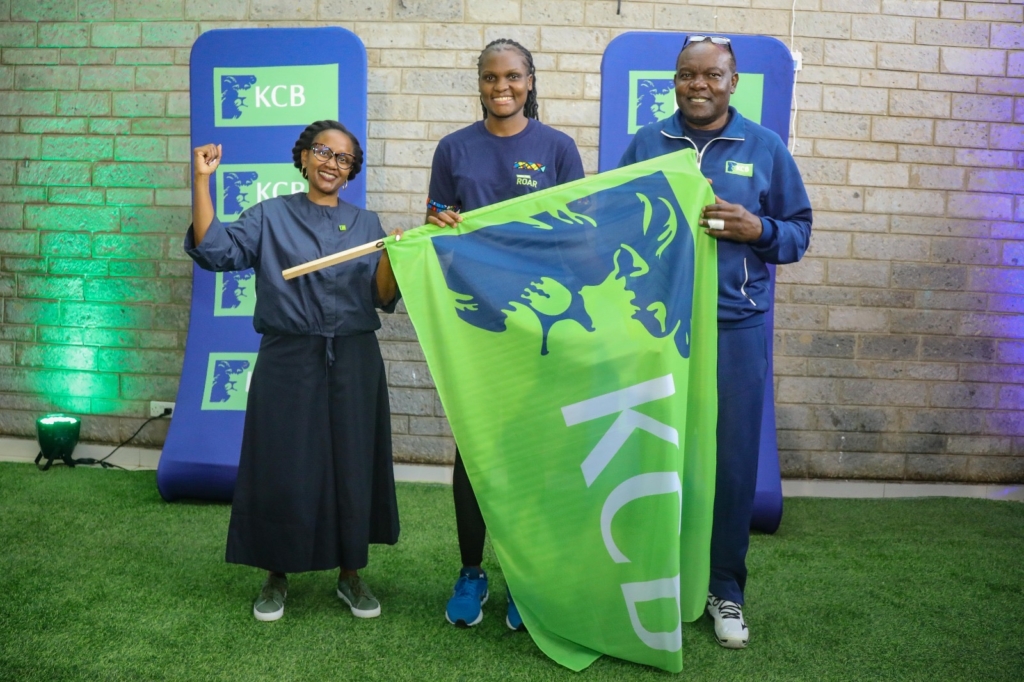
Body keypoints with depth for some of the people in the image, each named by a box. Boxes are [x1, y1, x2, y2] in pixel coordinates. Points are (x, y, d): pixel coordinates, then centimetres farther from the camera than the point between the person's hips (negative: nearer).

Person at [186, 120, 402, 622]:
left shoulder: (366, 224, 10)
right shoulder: (270, 217, 7)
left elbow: (383, 298, 2)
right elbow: (214, 249, -8)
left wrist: (391, 255, -16)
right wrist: (202, 180, -10)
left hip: (352, 365, 2)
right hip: (287, 362, -1)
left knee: (352, 467, 7)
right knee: (282, 469, 3)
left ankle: (350, 575, 24)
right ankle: (276, 577, 23)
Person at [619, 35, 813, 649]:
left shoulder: (766, 148, 6)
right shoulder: (645, 145, 8)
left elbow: (799, 231, 7)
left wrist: (757, 229, -12)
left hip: (737, 327, 0)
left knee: (733, 460, 4)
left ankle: (725, 587, 21)